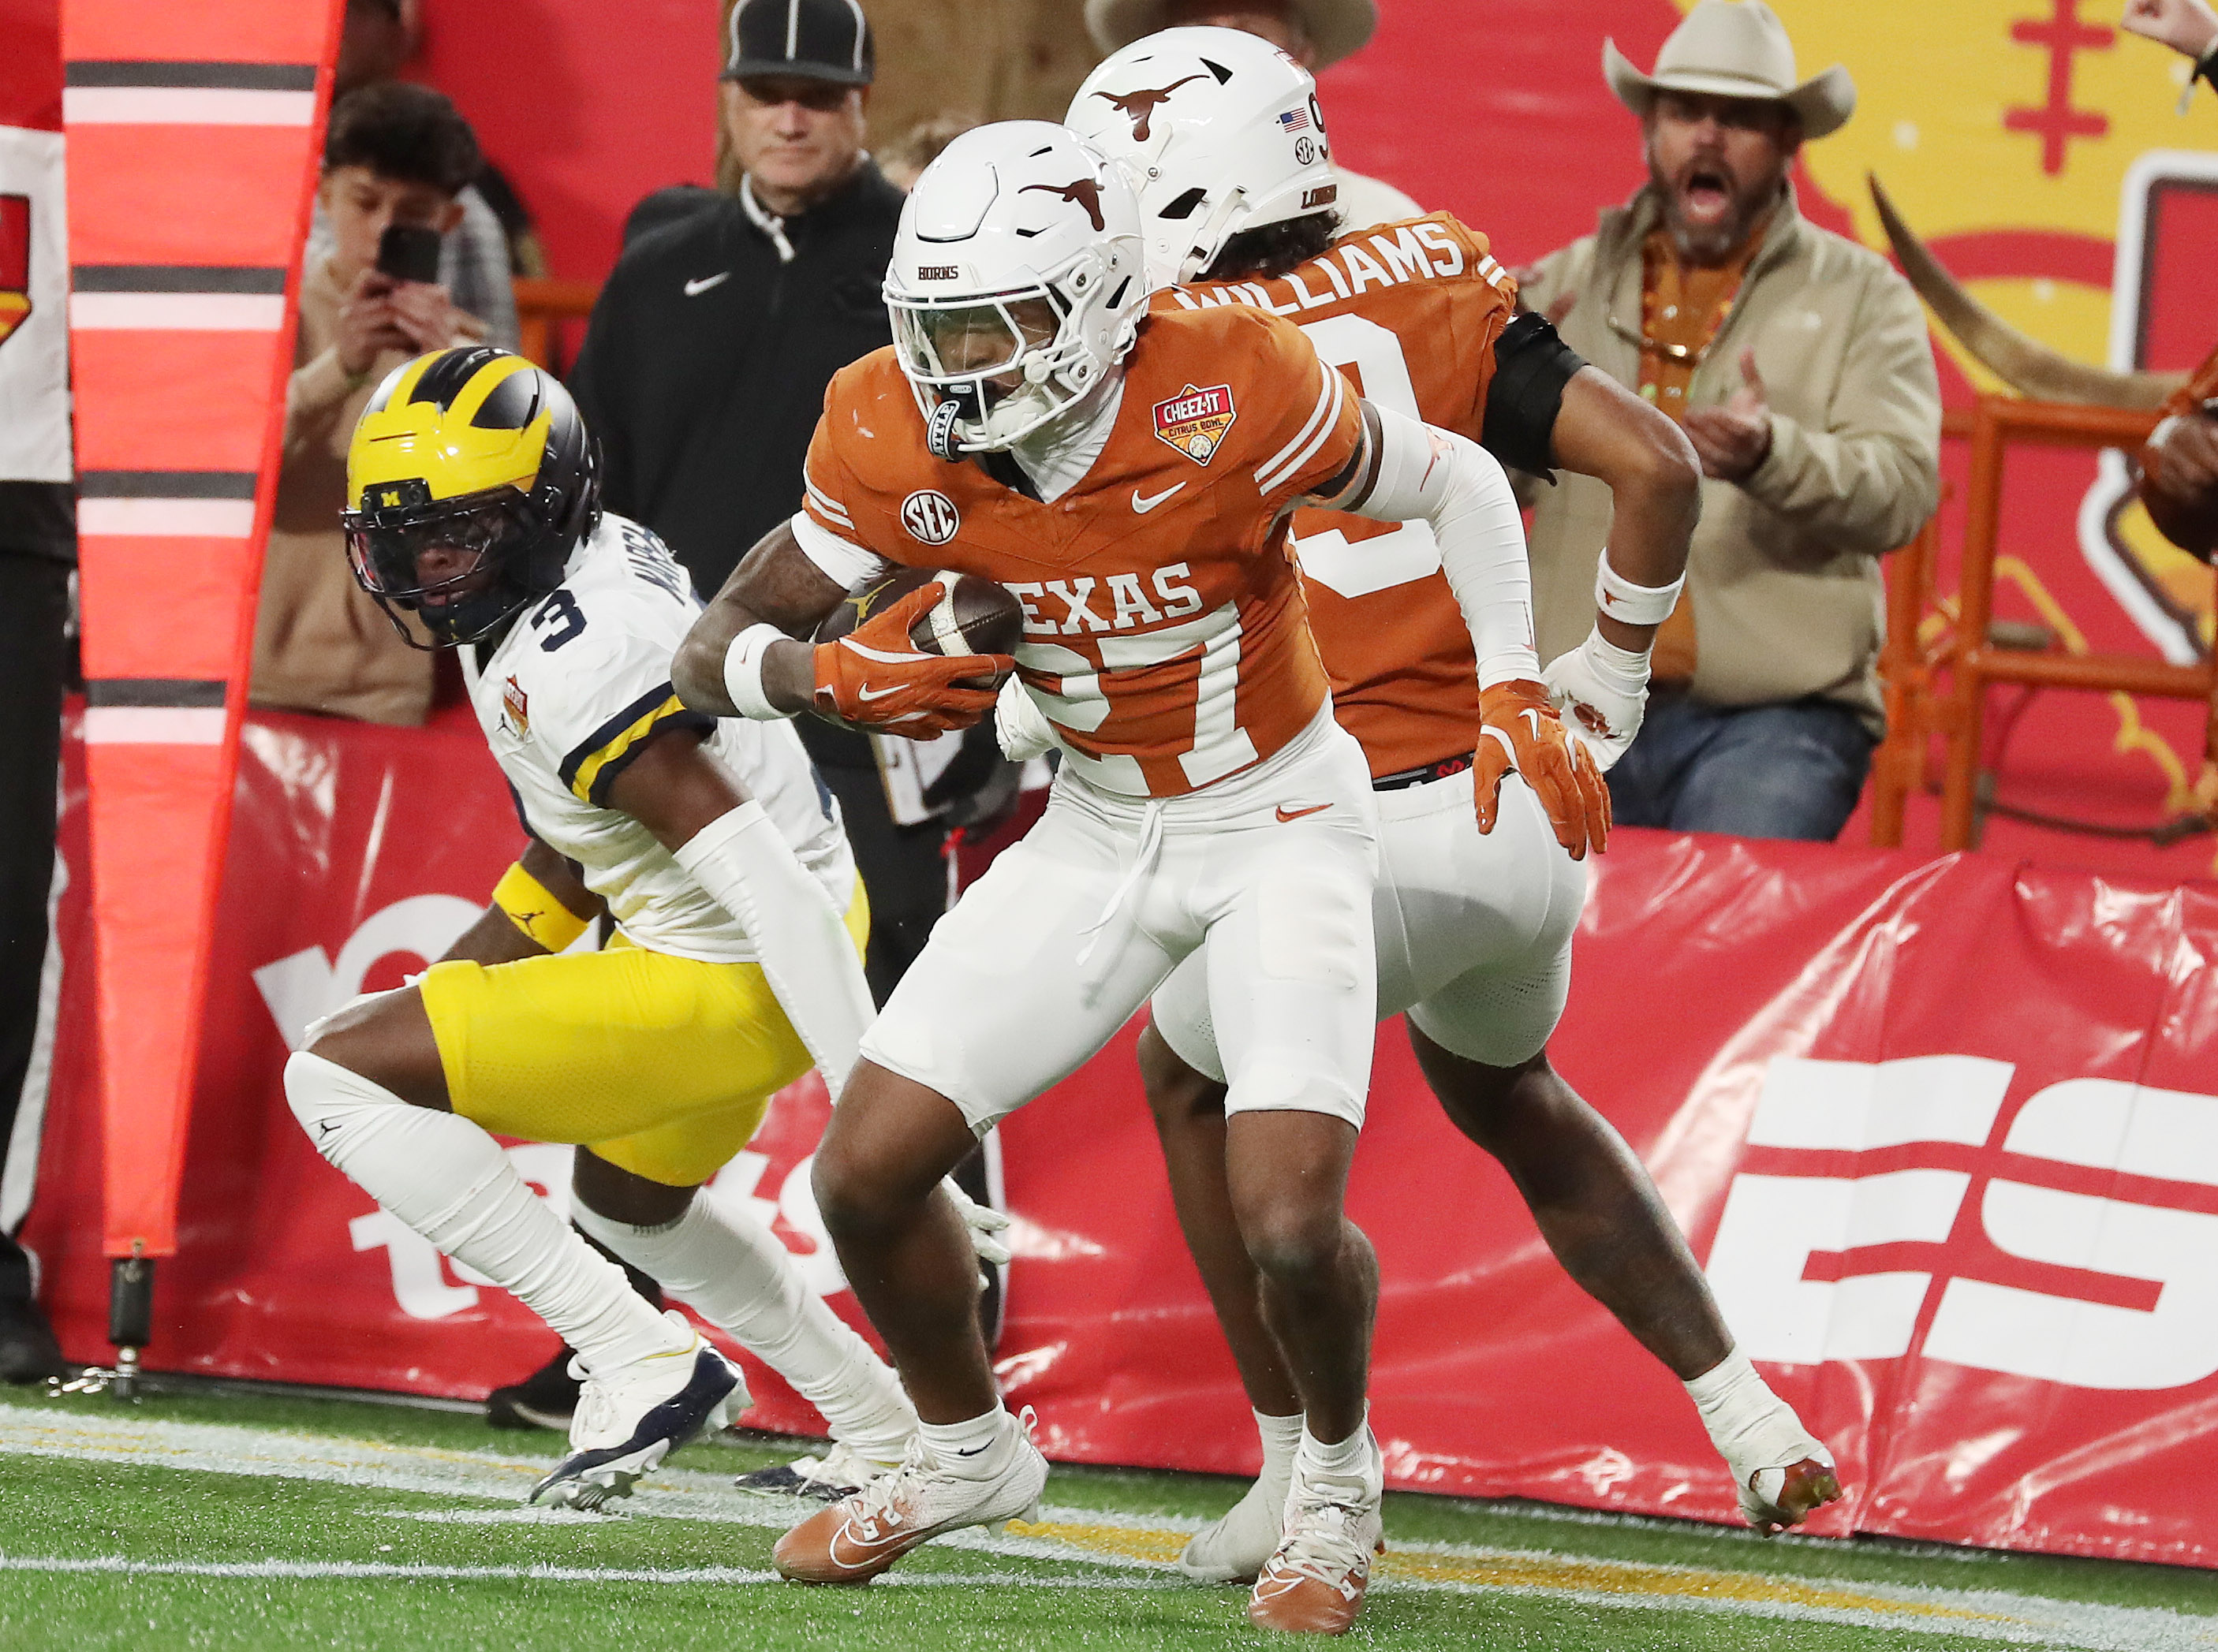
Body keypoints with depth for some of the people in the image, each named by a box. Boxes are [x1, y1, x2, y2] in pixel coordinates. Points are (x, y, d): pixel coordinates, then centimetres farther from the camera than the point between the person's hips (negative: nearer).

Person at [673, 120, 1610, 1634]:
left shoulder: (1222, 396, -27)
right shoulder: (896, 444, -15)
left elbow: (1458, 485, -10)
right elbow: (716, 654, -8)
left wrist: (1515, 694, -19)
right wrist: (837, 678, -29)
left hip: (1280, 820, -4)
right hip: (1099, 832, 4)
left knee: (1290, 1226, -20)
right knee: (866, 1170, -3)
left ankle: (1337, 1479, 14)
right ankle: (969, 1453, 26)